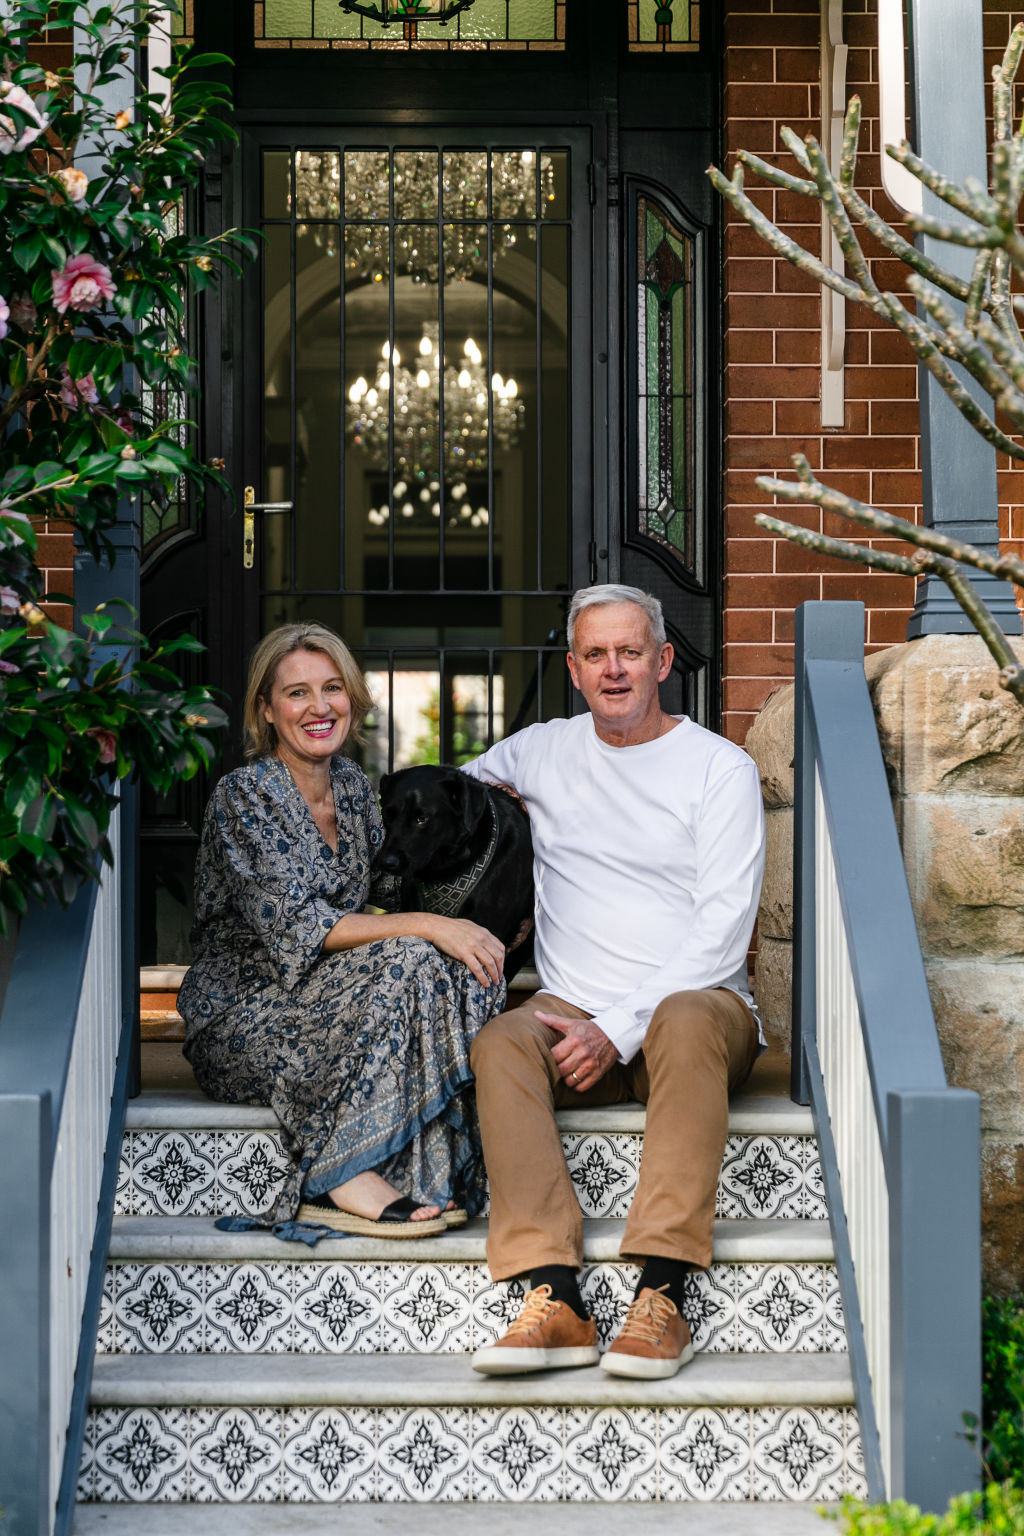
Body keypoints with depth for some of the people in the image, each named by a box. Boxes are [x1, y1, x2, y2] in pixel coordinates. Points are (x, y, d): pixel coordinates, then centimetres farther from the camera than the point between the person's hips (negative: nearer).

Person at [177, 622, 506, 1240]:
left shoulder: (352, 784, 10)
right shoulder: (244, 795, -13)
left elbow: (394, 884, 19)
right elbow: (298, 927, -22)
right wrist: (427, 927, -28)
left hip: (318, 1007, 7)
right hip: (240, 1020, -7)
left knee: (464, 970, -17)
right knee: (411, 961, -28)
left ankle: (429, 1177, -21)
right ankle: (347, 1179, -27)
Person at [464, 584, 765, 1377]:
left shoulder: (722, 768, 2)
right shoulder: (543, 753, 14)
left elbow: (724, 925, -7)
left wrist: (620, 1030, -17)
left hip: (697, 1000, -2)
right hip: (573, 1012, 3)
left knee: (685, 1022, -38)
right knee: (500, 1042, -30)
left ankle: (661, 1296, -44)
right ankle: (556, 1301, -41)